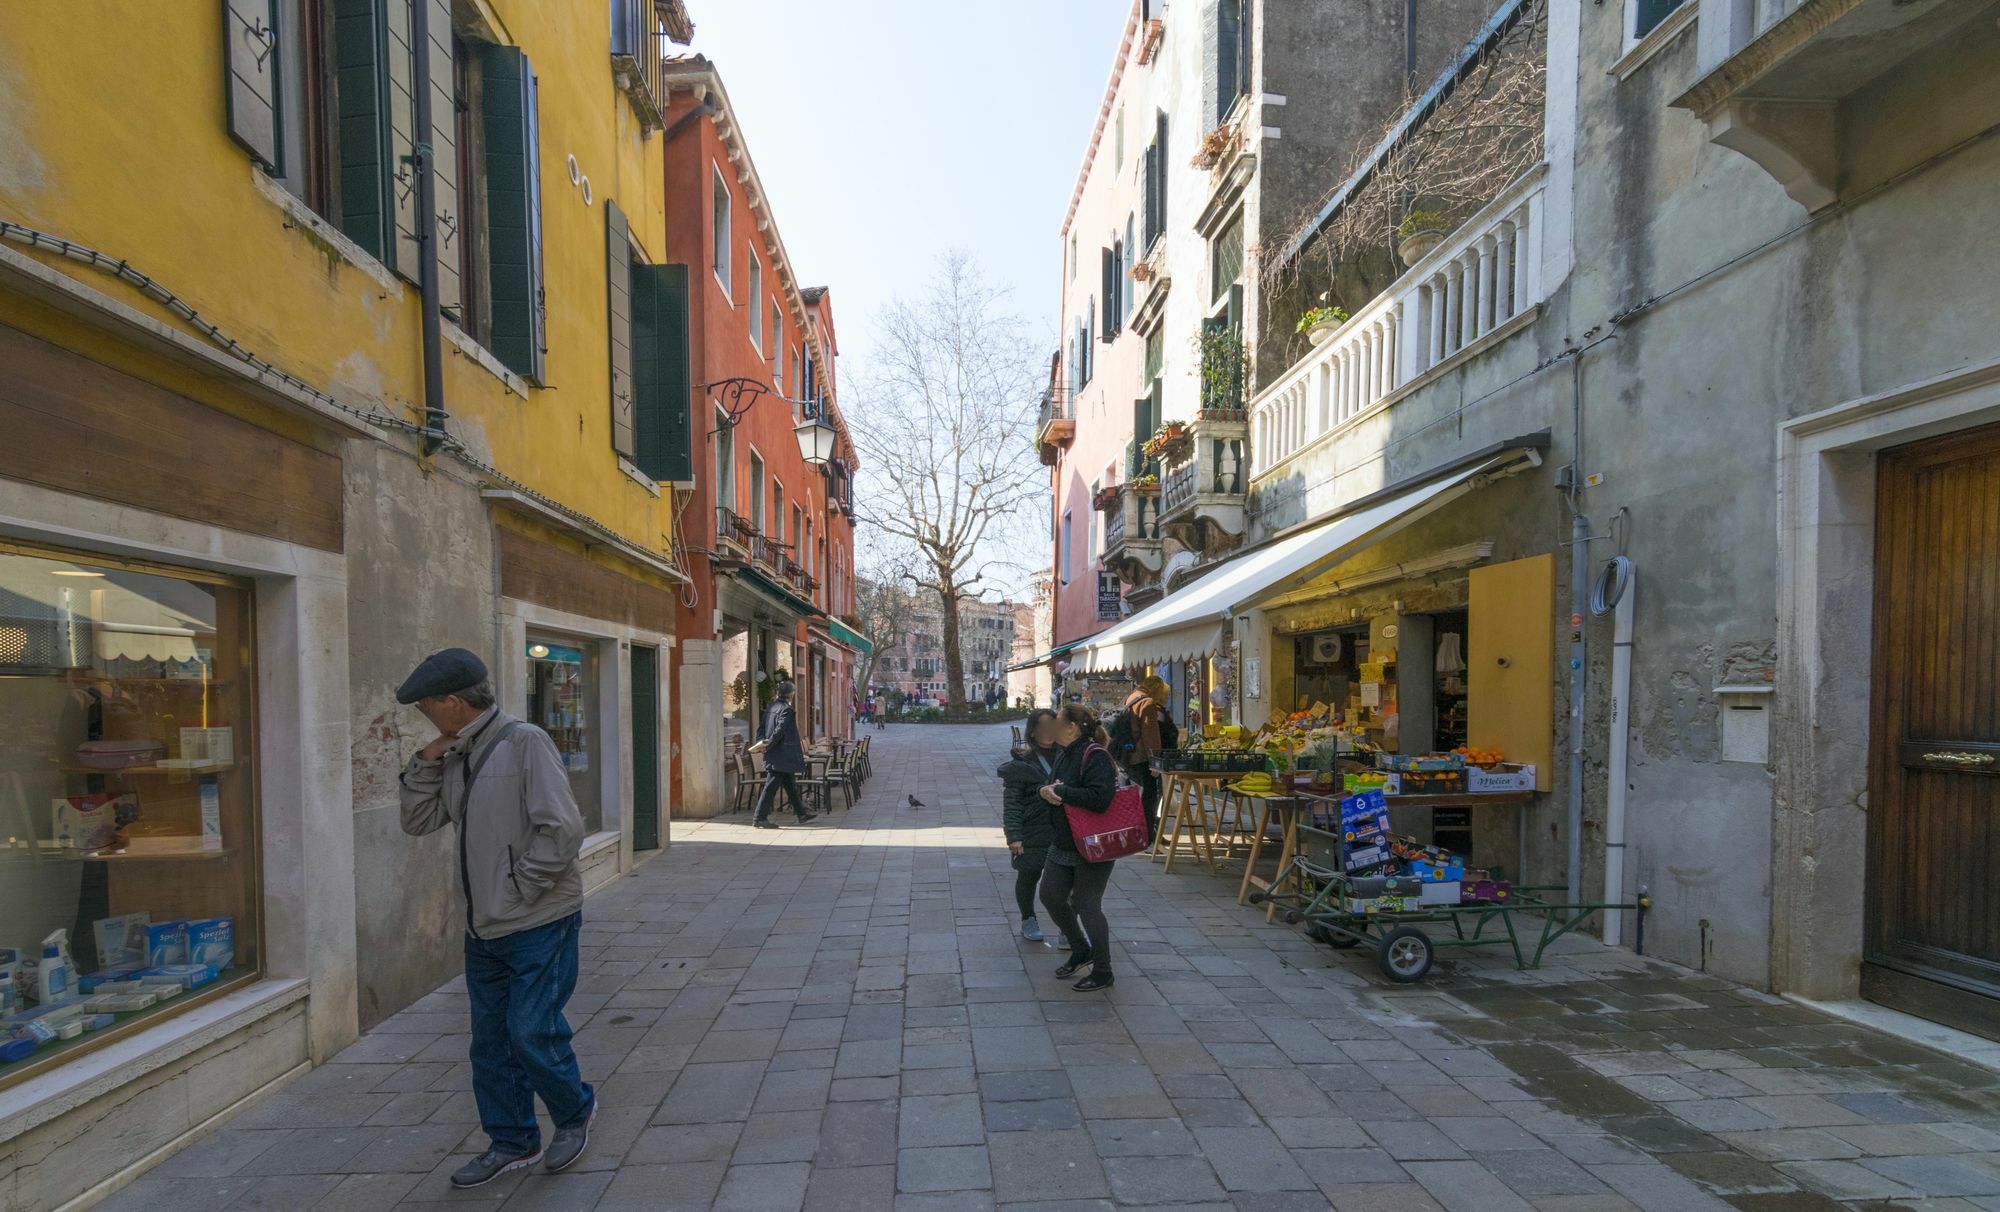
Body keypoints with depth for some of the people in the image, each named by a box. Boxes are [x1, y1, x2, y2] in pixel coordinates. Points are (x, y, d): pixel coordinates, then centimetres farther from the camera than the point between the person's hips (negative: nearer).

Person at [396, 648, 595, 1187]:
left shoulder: (524, 743, -18)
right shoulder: (458, 756, 8)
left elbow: (563, 830, -23)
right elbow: (418, 822, 11)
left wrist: (521, 886, -16)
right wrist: (426, 761, -1)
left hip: (539, 924, -8)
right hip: (484, 926, 8)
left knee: (532, 1032, -4)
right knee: (491, 1041, 14)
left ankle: (574, 1112, 23)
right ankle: (511, 1143, 31)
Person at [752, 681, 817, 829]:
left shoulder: (771, 708, 12)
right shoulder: (786, 709, -14)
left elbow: (761, 729, 11)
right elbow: (780, 730, -21)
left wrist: (762, 742, -2)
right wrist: (768, 745, -15)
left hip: (775, 756, 9)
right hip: (782, 755, -9)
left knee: (790, 784, 14)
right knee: (771, 786, -4)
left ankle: (801, 814, 22)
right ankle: (759, 818, -1)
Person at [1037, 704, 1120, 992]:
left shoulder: (1096, 757, -20)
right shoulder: (1064, 755, 8)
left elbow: (1100, 798, -32)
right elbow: (1052, 787, 13)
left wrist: (1060, 792, -24)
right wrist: (1048, 791, -12)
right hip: (1063, 843, 9)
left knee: (1085, 906, -1)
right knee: (1051, 896, 12)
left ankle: (1102, 973, 17)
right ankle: (1080, 950, 34)